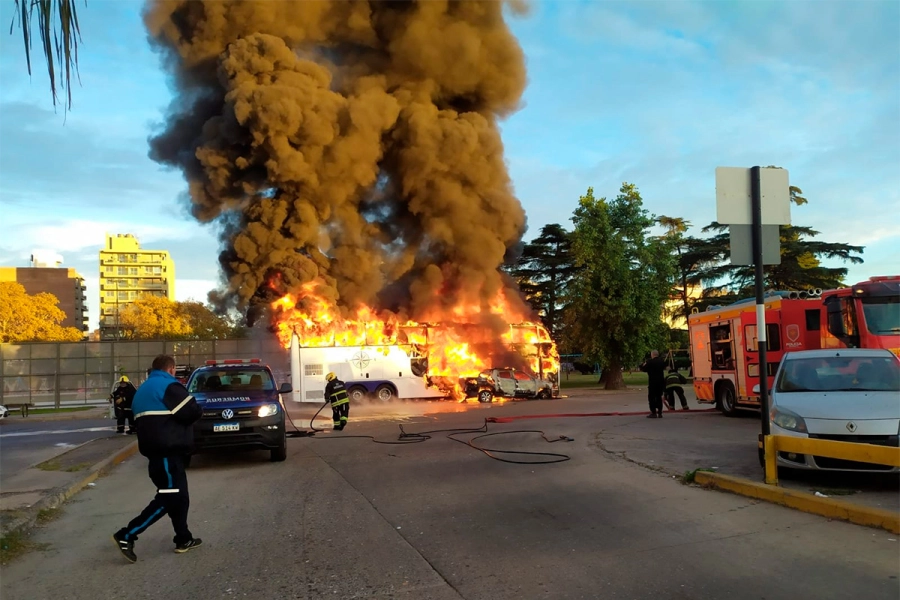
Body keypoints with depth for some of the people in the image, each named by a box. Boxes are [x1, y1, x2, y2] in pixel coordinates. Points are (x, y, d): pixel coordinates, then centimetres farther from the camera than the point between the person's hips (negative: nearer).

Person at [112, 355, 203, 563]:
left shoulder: (143, 389, 19)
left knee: (179, 495, 15)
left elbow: (141, 420, 22)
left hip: (155, 449, 10)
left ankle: (183, 539, 19)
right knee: (168, 497, -7)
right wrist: (198, 410, 6)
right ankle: (126, 536, -8)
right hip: (167, 450, -10)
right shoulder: (168, 386, -10)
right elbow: (192, 411, -16)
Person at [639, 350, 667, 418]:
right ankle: (659, 412, 13)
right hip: (661, 381, 6)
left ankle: (653, 413, -4)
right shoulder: (662, 361, 5)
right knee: (659, 397, 14)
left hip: (653, 382, -6)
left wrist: (643, 364, 9)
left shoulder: (650, 362, -15)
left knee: (651, 397, 1)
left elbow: (644, 369, -9)